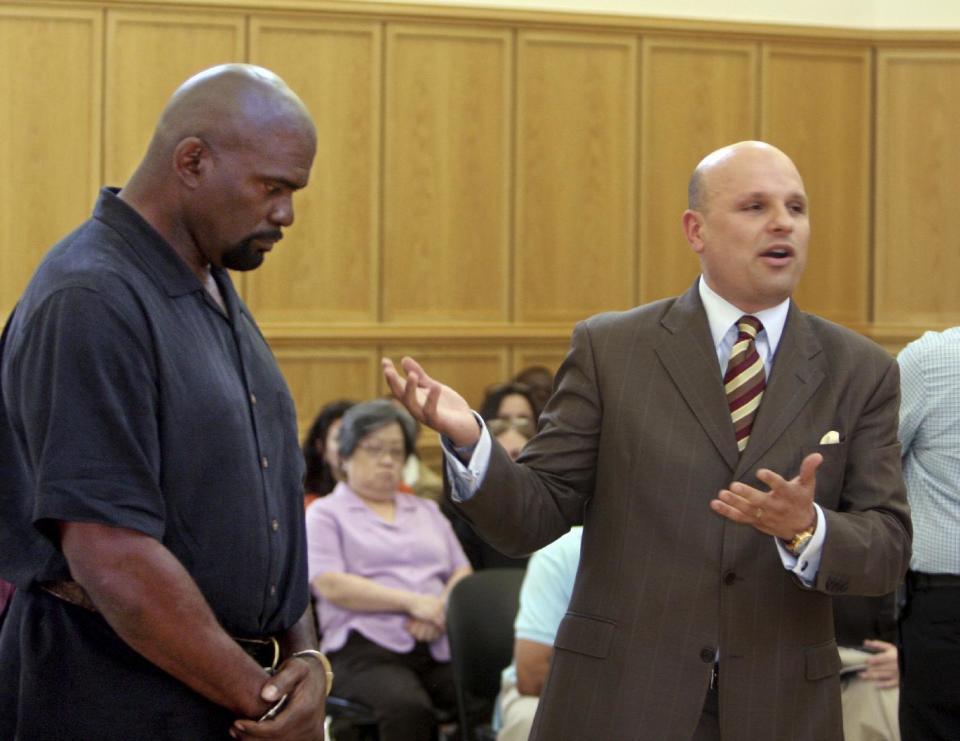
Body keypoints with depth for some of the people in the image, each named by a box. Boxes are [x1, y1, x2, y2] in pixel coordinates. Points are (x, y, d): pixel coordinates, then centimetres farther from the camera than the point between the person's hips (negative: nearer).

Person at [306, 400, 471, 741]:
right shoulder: (325, 514, 13)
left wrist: (443, 609, -4)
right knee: (409, 708, -39)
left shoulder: (427, 511, 29)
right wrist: (412, 602, -11)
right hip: (365, 649, -4)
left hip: (438, 647, 4)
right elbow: (330, 585, -3)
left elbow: (462, 573, 20)